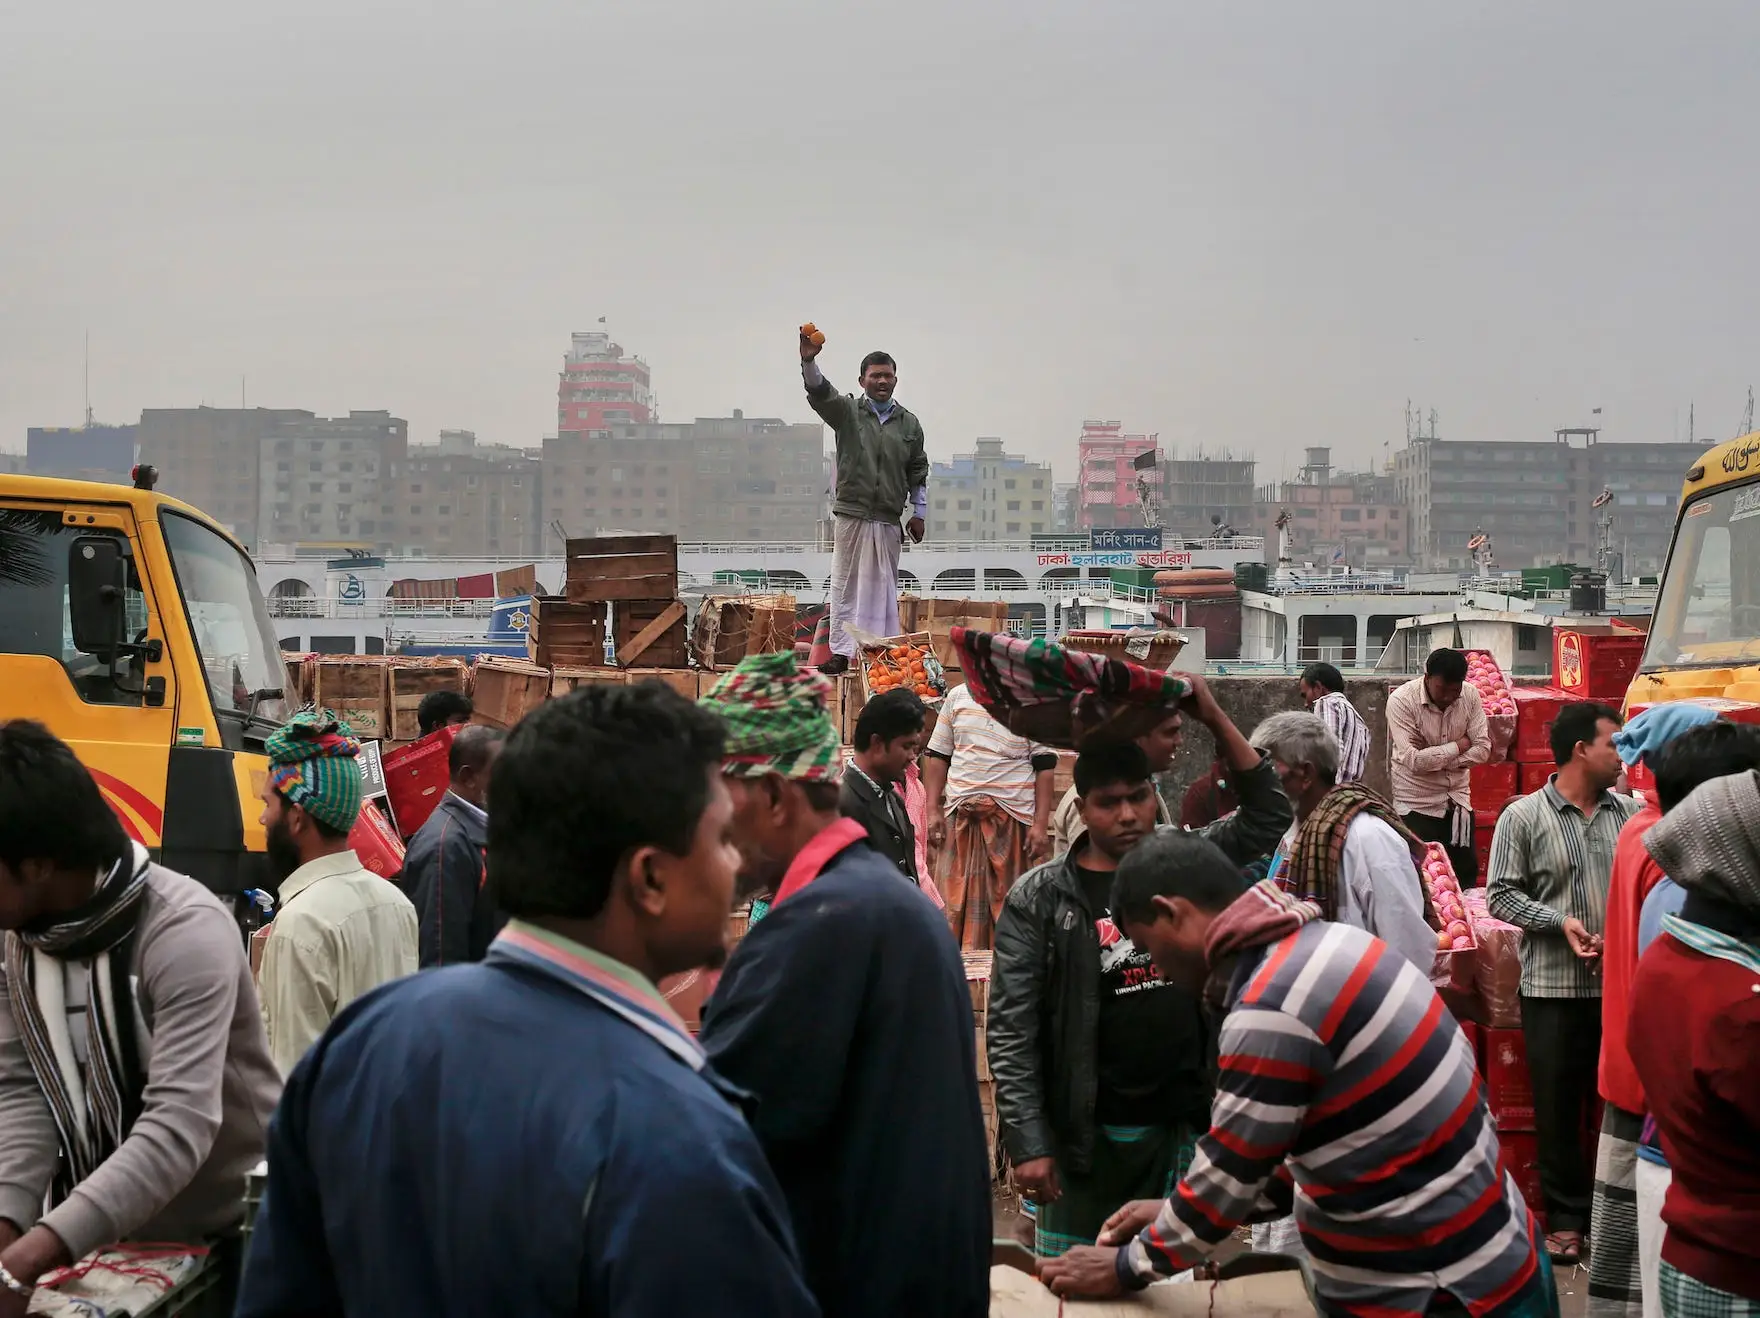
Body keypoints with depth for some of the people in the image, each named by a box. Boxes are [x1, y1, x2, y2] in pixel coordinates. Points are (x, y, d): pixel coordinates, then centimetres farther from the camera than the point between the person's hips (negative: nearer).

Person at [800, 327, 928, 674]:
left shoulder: (909, 423, 11)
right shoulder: (847, 411, 4)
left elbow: (918, 471, 16)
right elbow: (819, 392, -14)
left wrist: (919, 513, 13)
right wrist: (809, 361, -32)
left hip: (888, 520, 2)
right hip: (850, 515, -2)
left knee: (885, 588, 6)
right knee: (845, 586, 0)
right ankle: (841, 653, 3)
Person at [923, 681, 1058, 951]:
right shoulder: (958, 697, 9)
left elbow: (1045, 767, 0)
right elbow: (937, 756, 13)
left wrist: (1040, 825, -7)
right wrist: (933, 811, 4)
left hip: (1013, 816, -2)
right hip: (959, 815, 2)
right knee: (956, 901, 2)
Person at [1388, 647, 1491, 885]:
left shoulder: (1470, 695, -4)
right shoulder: (1402, 700, -18)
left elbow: (1483, 749, -6)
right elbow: (1414, 760, -24)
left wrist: (1438, 762, -15)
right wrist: (1457, 747, -12)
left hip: (1458, 800, 5)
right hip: (1416, 804, -4)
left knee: (1467, 873, 11)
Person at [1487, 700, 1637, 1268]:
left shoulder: (1628, 812, 5)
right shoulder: (1523, 817, -4)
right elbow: (1502, 895, -4)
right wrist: (1559, 922, -16)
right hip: (1553, 986, -2)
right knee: (1558, 1104, 7)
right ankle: (1567, 1218, 21)